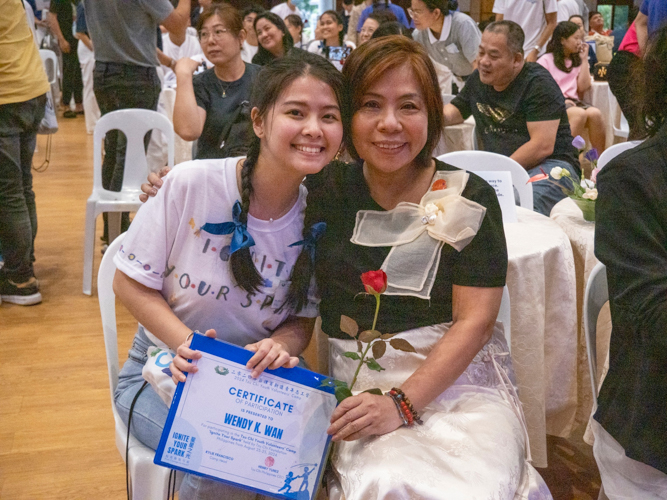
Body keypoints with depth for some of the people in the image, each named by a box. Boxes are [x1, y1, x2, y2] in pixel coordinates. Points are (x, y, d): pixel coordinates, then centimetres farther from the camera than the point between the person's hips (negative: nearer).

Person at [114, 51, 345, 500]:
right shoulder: (189, 185, -18)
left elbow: (303, 321, 1)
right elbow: (131, 283, -9)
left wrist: (280, 344, -23)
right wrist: (187, 342, -24)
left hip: (256, 379, 3)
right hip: (163, 369, -2)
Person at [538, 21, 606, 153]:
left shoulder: (577, 61, 22)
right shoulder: (546, 60, 5)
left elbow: (583, 87, 9)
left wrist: (584, 59, 10)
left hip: (572, 101, 5)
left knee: (595, 113, -28)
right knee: (579, 113, -35)